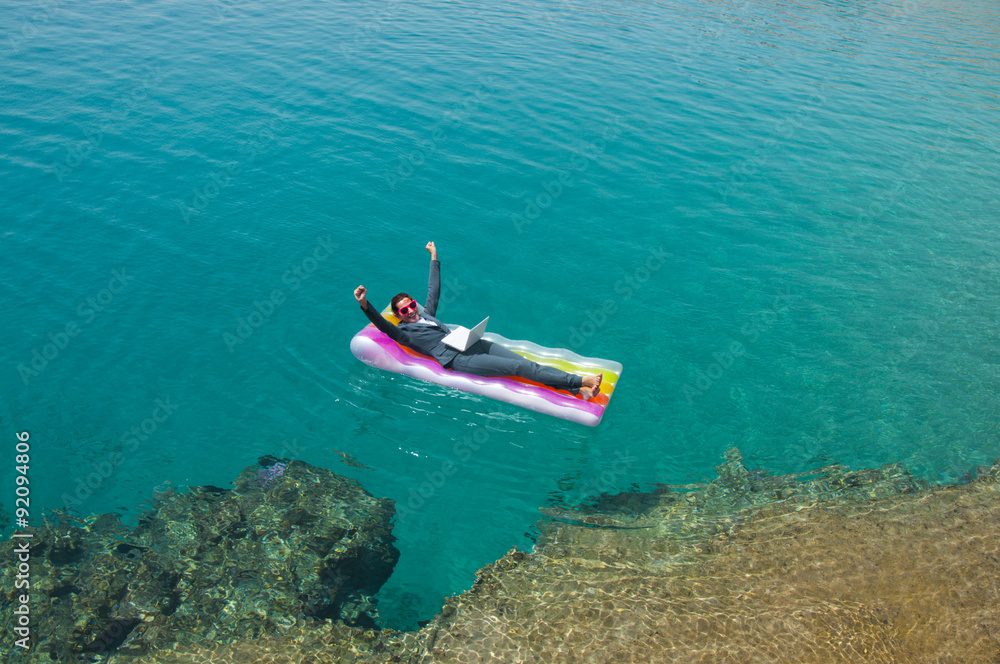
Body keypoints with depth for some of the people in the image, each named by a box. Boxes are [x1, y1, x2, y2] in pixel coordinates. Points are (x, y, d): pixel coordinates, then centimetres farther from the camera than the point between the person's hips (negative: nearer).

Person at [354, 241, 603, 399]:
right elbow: (382, 324, -13)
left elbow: (434, 290, 32)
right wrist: (364, 304, -29)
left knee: (524, 362, -9)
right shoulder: (404, 333, 6)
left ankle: (579, 389, -16)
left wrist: (434, 256, 35)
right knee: (519, 367, -19)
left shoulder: (426, 313, 26)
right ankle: (581, 380, -24)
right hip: (456, 358, -8)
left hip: (474, 344, 8)